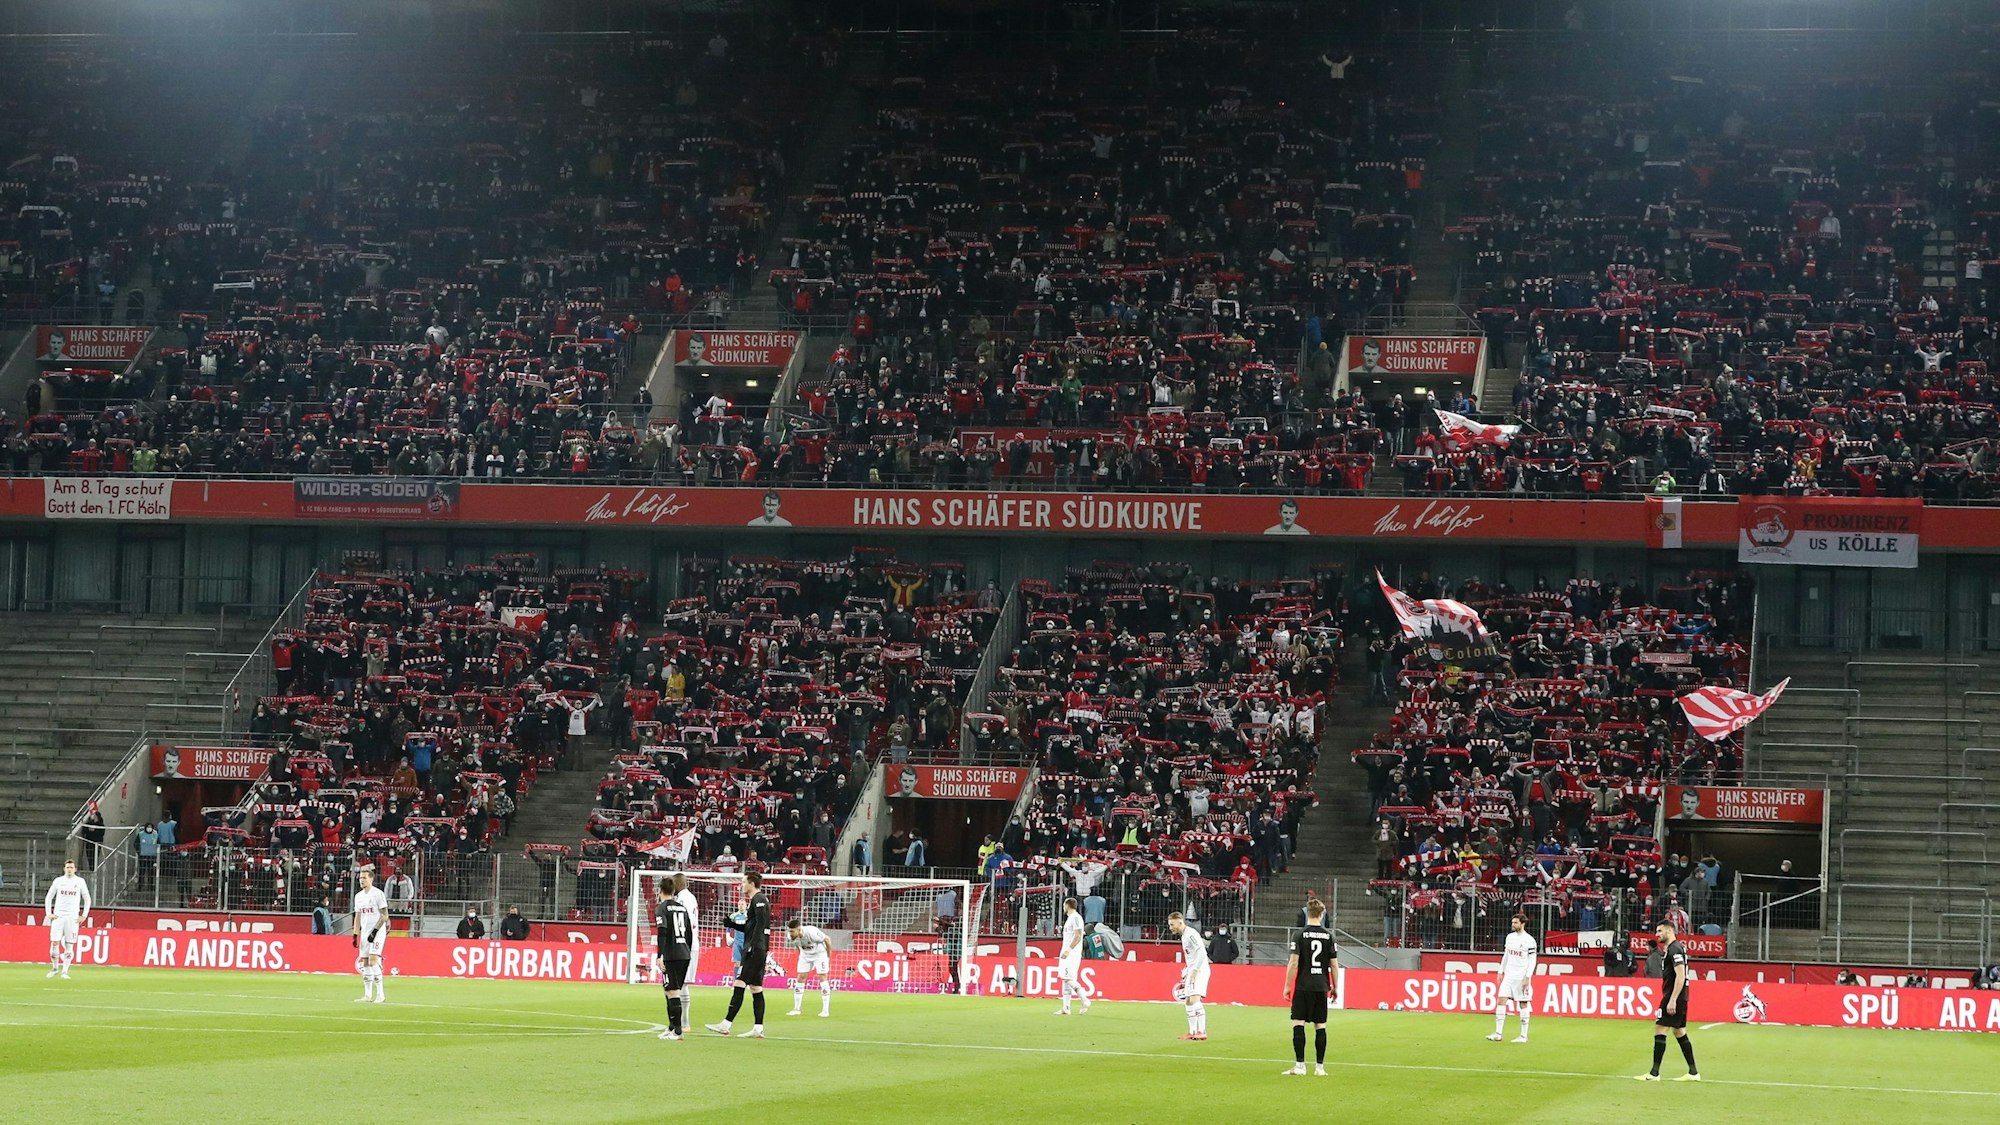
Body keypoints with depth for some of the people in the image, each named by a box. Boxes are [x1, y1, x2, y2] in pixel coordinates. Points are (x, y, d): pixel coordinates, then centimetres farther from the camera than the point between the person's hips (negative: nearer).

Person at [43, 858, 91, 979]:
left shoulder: (80, 881, 4)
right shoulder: (58, 881, 6)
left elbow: (87, 899, 11)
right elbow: (48, 897, 13)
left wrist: (84, 915, 4)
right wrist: (48, 914, 4)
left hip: (73, 918, -1)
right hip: (58, 916, 1)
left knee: (69, 946, -4)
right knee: (54, 943, -4)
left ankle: (65, 971, -1)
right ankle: (55, 968, 10)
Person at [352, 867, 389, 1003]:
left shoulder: (378, 894, -9)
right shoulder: (358, 896, 13)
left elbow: (384, 915, -12)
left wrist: (375, 931, -18)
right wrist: (355, 935, 12)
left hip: (378, 931, -7)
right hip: (365, 932, 7)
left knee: (373, 960, -17)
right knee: (365, 962, 5)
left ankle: (380, 994, -14)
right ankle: (367, 995, 9)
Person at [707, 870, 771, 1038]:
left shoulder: (759, 900, -9)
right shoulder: (755, 900, 21)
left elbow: (760, 924, -19)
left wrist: (752, 946, -23)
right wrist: (731, 923, 14)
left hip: (755, 950, -10)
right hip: (759, 952, 10)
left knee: (739, 985, -11)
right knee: (756, 989, 8)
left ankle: (726, 1025, -14)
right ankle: (758, 1029, 6)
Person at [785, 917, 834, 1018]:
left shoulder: (812, 933, -37)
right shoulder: (791, 937, -22)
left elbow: (827, 939, -20)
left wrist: (828, 956, -9)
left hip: (819, 953, -5)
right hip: (805, 954, 5)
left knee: (822, 977, -11)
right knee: (800, 977, 1)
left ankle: (825, 1010, -7)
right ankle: (797, 1009, 9)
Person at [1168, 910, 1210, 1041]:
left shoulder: (1190, 934, -14)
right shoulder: (1183, 936, 17)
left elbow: (1202, 952, -23)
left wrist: (1195, 970, -25)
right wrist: (1186, 972, 21)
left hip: (1199, 970, -11)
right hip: (1191, 971, 11)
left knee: (1195, 999, -20)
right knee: (1188, 1002, 11)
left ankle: (1202, 1032, -23)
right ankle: (1192, 1032, 17)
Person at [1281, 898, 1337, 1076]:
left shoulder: (1300, 934, -4)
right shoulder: (1328, 936, 3)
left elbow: (1293, 963, -8)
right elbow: (1334, 964, 4)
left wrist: (1287, 986, -1)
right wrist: (1334, 987, 15)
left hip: (1303, 987, -3)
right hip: (1322, 987, 3)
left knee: (1298, 1024, -1)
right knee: (1320, 1026, 6)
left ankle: (1300, 1065, -6)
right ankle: (1319, 1067, 7)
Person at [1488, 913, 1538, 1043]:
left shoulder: (1529, 940, -8)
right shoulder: (1510, 937, 10)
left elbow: (1532, 960, -8)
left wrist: (1527, 977, -14)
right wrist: (1501, 971, 14)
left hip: (1522, 977, -5)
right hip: (1509, 976, 5)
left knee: (1523, 1004, 0)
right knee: (1501, 1000, -5)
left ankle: (1524, 1036, 6)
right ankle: (1498, 1033, -6)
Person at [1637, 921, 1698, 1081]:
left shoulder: (1674, 949, -14)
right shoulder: (1670, 948, 16)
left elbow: (1680, 976, -22)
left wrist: (1672, 1000, -25)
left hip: (1673, 997, -10)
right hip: (1680, 999, 10)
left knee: (1659, 1030, -9)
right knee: (1680, 1032, 13)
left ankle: (1654, 1074, -8)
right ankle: (1693, 1073, 15)